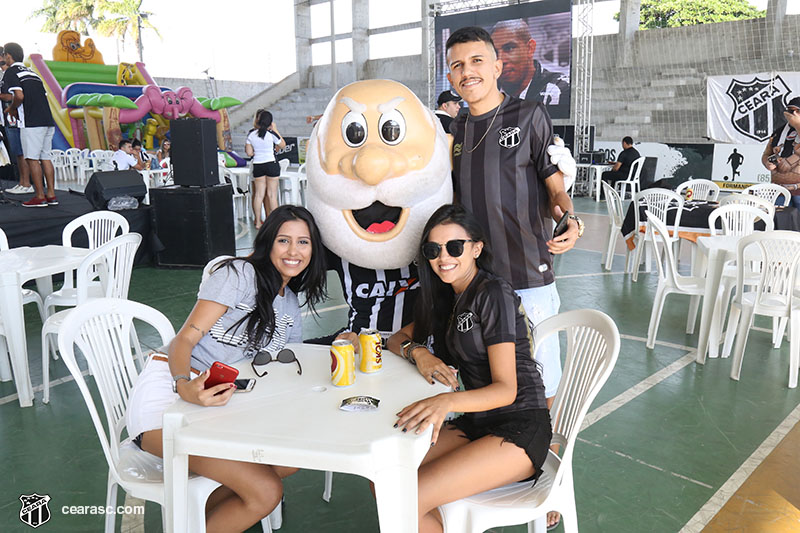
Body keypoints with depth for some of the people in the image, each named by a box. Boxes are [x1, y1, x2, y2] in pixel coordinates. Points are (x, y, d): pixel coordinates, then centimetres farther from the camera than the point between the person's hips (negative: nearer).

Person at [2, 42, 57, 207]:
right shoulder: (31, 72, 23)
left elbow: (19, 96, -15)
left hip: (31, 123, -7)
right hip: (48, 121, 8)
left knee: (32, 159, -4)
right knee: (45, 157, 9)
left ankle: (40, 197, -4)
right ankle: (51, 195, 8)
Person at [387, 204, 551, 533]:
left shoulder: (493, 293, -14)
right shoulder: (447, 297, 12)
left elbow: (506, 389, -19)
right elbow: (397, 339, 16)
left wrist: (448, 401, -38)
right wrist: (418, 352, -8)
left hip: (520, 430, -7)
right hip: (477, 424, 8)